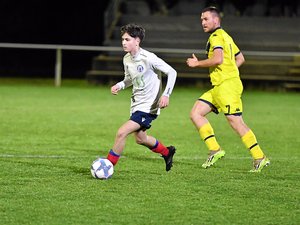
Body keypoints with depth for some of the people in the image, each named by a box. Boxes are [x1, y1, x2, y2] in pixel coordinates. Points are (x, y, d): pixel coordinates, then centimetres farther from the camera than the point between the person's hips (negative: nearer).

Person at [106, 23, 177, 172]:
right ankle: (167, 152, 48)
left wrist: (166, 94, -22)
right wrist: (119, 85, -1)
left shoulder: (148, 58, -20)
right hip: (136, 104, 9)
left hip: (148, 106, -9)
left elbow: (172, 72, -14)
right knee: (140, 139, 23)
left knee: (121, 133, -18)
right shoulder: (127, 59, 2)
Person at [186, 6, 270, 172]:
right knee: (195, 113, 4)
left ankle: (259, 158, -7)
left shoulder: (216, 36, -9)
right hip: (218, 87, 10)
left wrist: (197, 63, -12)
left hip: (227, 85, -10)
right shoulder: (226, 37, 22)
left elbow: (218, 59, -24)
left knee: (236, 122, -10)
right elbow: (240, 59, 28)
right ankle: (215, 150, -1)